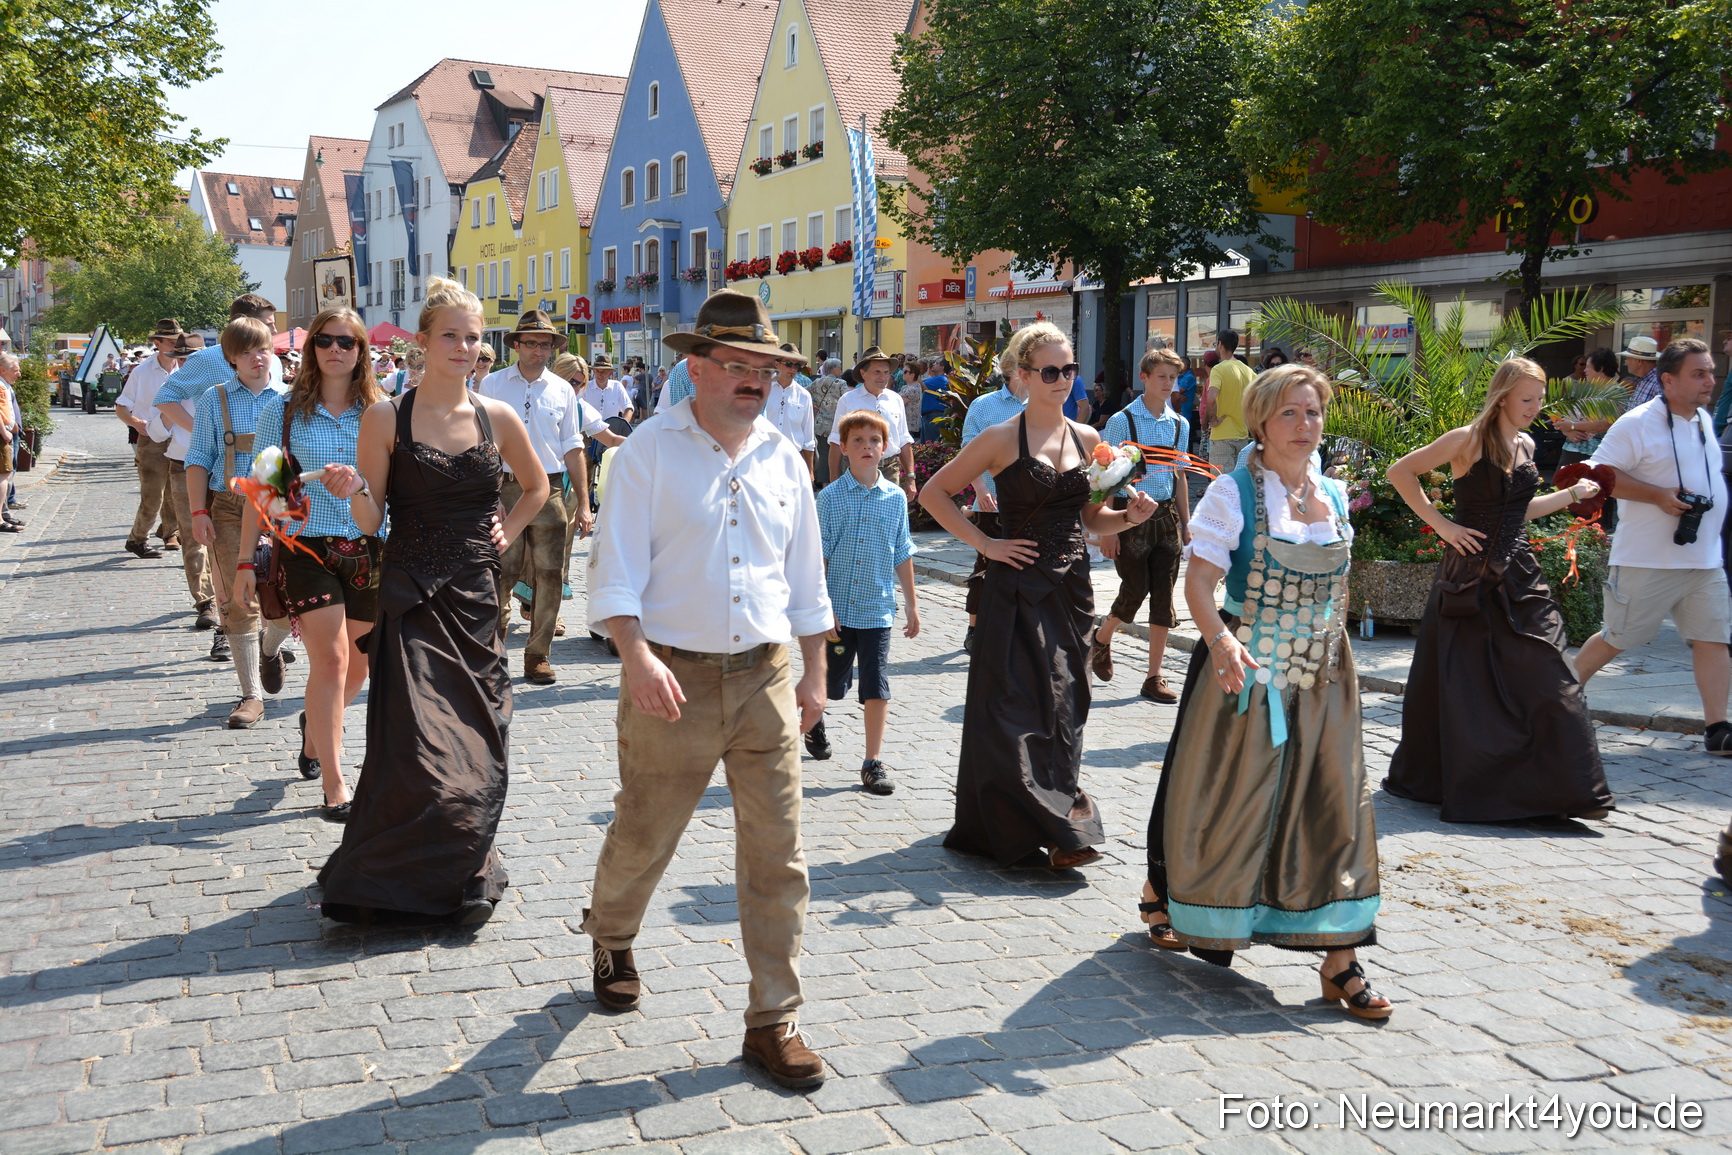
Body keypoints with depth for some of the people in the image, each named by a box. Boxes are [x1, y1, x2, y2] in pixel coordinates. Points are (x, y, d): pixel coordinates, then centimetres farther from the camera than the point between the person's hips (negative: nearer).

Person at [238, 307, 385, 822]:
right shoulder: (282, 409, 1)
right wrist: (246, 561, 0)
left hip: (370, 549, 3)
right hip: (308, 547, -3)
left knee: (357, 665, 12)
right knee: (331, 660, -11)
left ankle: (315, 726, 45)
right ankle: (334, 785, -3)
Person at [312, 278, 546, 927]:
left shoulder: (498, 418, 5)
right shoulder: (386, 418, -3)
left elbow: (537, 486, 23)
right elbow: (370, 521, -3)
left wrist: (505, 534, 10)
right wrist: (354, 492, -23)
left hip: (476, 598, 3)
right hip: (413, 600, -3)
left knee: (475, 745, 6)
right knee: (417, 746, -10)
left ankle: (461, 878, 22)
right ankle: (395, 883, 8)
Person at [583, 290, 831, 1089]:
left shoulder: (782, 459, 9)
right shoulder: (650, 452, -4)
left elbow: (806, 580, 16)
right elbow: (614, 570, -9)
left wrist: (815, 675, 15)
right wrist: (636, 656, -23)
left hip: (766, 678, 4)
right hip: (674, 679, -3)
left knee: (777, 855, 2)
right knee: (642, 837, 11)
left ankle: (772, 1022, 14)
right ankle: (610, 942, 44)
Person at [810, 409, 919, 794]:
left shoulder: (895, 499, 2)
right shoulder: (830, 497, -5)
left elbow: (902, 555, 9)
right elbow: (818, 556, -5)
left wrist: (911, 604, 10)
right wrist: (822, 608, -10)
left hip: (877, 608, 1)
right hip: (837, 608, -1)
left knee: (876, 686, -1)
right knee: (832, 682, 12)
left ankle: (873, 763, 8)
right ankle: (814, 718, 44)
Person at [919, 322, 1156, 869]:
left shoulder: (1088, 439, 8)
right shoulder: (1002, 439, -6)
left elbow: (1092, 519, 15)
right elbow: (934, 493, -2)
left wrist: (1129, 516, -5)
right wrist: (984, 543, -8)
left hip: (1071, 588, 4)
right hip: (1017, 588, -4)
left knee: (1063, 708, 10)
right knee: (1016, 709, -5)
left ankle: (1060, 829, 22)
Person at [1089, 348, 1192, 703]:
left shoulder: (1179, 425, 10)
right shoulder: (1122, 421, -6)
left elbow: (1179, 476, 17)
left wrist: (1186, 523, 13)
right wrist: (1108, 530, -11)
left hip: (1166, 516, 5)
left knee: (1163, 596, 3)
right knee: (1135, 590, -6)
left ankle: (1154, 677, 10)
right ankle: (1101, 639, 26)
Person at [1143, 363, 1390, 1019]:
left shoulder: (1332, 497, 8)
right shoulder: (1234, 492, -9)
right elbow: (1199, 579, -18)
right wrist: (1220, 640, -34)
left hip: (1321, 675, 5)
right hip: (1245, 669, -5)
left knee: (1332, 806, 1)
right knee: (1225, 796, 7)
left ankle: (1339, 961, 7)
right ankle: (1160, 891, 34)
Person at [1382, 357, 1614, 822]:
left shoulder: (1526, 446, 11)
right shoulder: (1468, 441, -8)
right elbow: (1400, 472, -6)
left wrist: (1573, 494, 21)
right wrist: (1440, 523, -9)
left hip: (1518, 576, 5)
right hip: (1470, 577, -5)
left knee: (1548, 678, -2)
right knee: (1452, 683, 4)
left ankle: (1569, 791, 5)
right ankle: (1423, 779, 22)